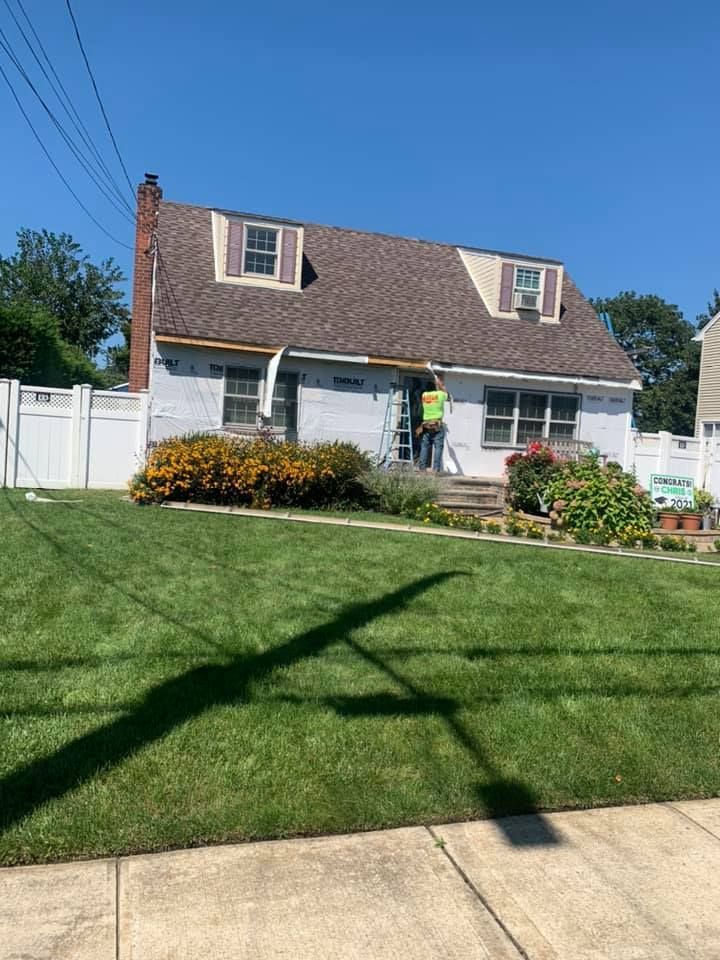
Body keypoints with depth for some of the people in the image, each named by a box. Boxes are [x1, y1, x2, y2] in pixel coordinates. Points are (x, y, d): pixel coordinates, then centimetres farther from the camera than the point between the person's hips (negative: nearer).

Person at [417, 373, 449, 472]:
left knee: (424, 447, 6)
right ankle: (436, 469, -9)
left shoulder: (424, 395, 5)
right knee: (438, 447, -3)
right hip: (437, 426, -3)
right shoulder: (440, 394, -3)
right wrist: (439, 381, 32)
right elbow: (445, 391, 21)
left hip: (426, 426, 3)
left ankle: (422, 468, 5)